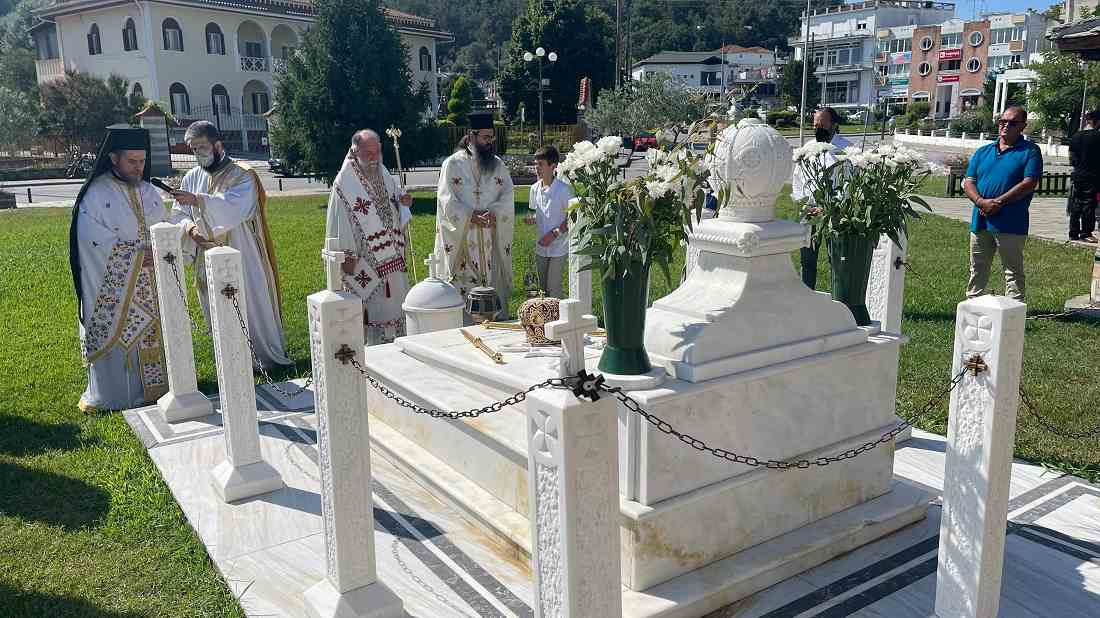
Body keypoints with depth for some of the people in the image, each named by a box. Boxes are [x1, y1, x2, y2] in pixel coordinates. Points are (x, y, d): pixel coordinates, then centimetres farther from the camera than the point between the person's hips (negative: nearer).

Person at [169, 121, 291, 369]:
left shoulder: (241, 176, -8)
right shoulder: (192, 178, 8)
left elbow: (237, 208, -25)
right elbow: (178, 215, 7)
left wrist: (197, 200, -32)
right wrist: (190, 228, -15)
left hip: (241, 259, -5)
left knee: (253, 309, 4)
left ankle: (270, 357, 20)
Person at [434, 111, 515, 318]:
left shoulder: (498, 164, 11)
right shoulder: (453, 164, 0)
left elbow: (508, 196, 3)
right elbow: (447, 201, -7)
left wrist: (494, 212, -17)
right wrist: (471, 216, -19)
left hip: (491, 240, 3)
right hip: (462, 238, -3)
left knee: (493, 283, 3)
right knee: (464, 284, -4)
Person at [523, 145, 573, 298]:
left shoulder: (563, 190, -14)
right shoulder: (535, 189, 4)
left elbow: (572, 218, -10)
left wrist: (554, 234, -18)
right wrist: (532, 219, -5)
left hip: (559, 247, -6)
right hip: (541, 247, 6)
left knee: (553, 287, -3)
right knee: (542, 287, 15)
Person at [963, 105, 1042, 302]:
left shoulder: (1030, 151, 1)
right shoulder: (983, 152, 15)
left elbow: (1029, 183, -10)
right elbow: (968, 182, 7)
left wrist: (998, 202, -16)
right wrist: (981, 201, -12)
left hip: (1011, 224, -5)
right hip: (980, 221, 5)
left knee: (1013, 273, 1)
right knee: (977, 272, 14)